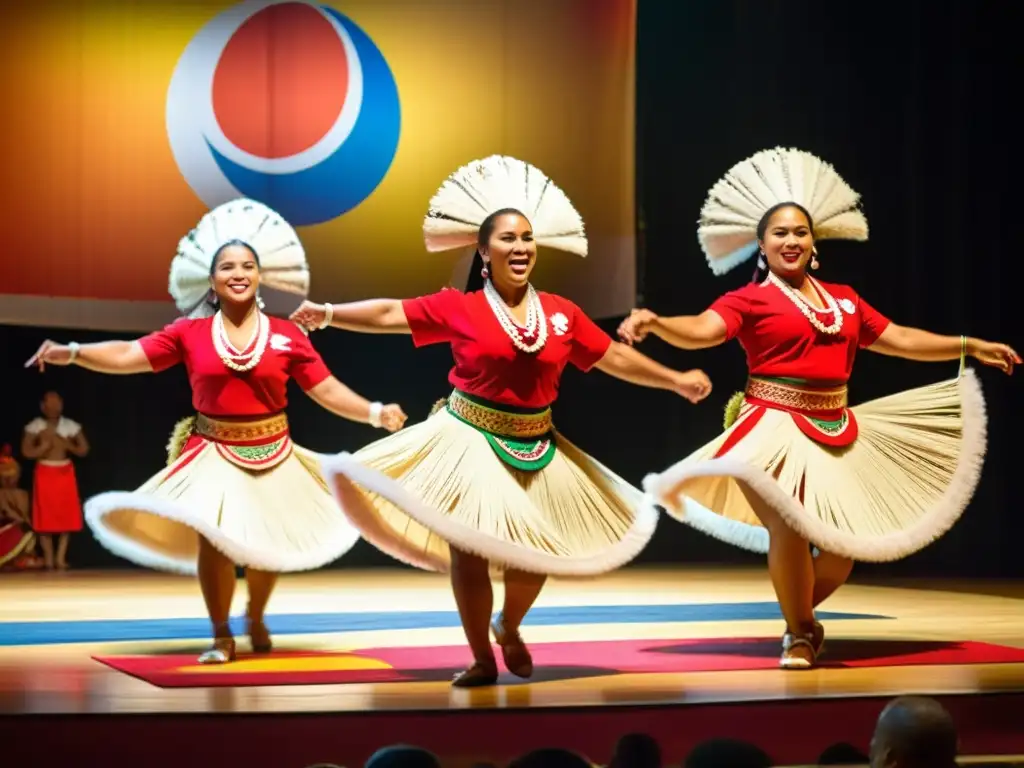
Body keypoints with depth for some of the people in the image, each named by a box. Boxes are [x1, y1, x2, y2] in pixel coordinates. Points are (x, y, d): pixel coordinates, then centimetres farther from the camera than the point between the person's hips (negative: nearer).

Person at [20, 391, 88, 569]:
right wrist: (46, 445, -17)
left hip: (65, 473, 2)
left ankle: (61, 558, 5)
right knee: (45, 516, -4)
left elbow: (84, 450, 2)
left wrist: (67, 445, -14)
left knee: (67, 515, -2)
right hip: (44, 473, -2)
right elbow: (26, 452, -8)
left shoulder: (71, 426, 2)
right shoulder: (34, 426, -3)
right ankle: (48, 558, 3)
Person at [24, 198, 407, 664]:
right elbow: (128, 356, -6)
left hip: (273, 456, 1)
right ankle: (221, 635, 6)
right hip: (214, 453, -1)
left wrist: (375, 413, -14)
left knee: (267, 544, 8)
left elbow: (327, 390, -3)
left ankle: (256, 616, 39)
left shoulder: (287, 336, -4)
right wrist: (70, 353, -18)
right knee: (212, 537, -12)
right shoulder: (190, 333, -4)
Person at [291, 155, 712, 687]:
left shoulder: (562, 313, 2)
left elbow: (615, 357, 8)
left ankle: (509, 628, 37)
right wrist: (329, 314, -11)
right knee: (468, 552, -5)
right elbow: (390, 314, -4)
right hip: (471, 442, -3)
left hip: (536, 451, 3)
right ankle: (483, 660, 10)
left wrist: (675, 380, 9)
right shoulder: (459, 308, -6)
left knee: (535, 558, 5)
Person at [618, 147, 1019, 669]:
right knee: (787, 528, -19)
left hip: (836, 430, 6)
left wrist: (971, 346, 23)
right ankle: (800, 635, 5)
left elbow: (899, 339, 21)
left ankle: (800, 616, 32)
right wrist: (653, 322, -38)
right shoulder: (750, 299, -3)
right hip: (775, 426, -6)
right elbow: (701, 331, -18)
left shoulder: (843, 299, 14)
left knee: (846, 540, 5)